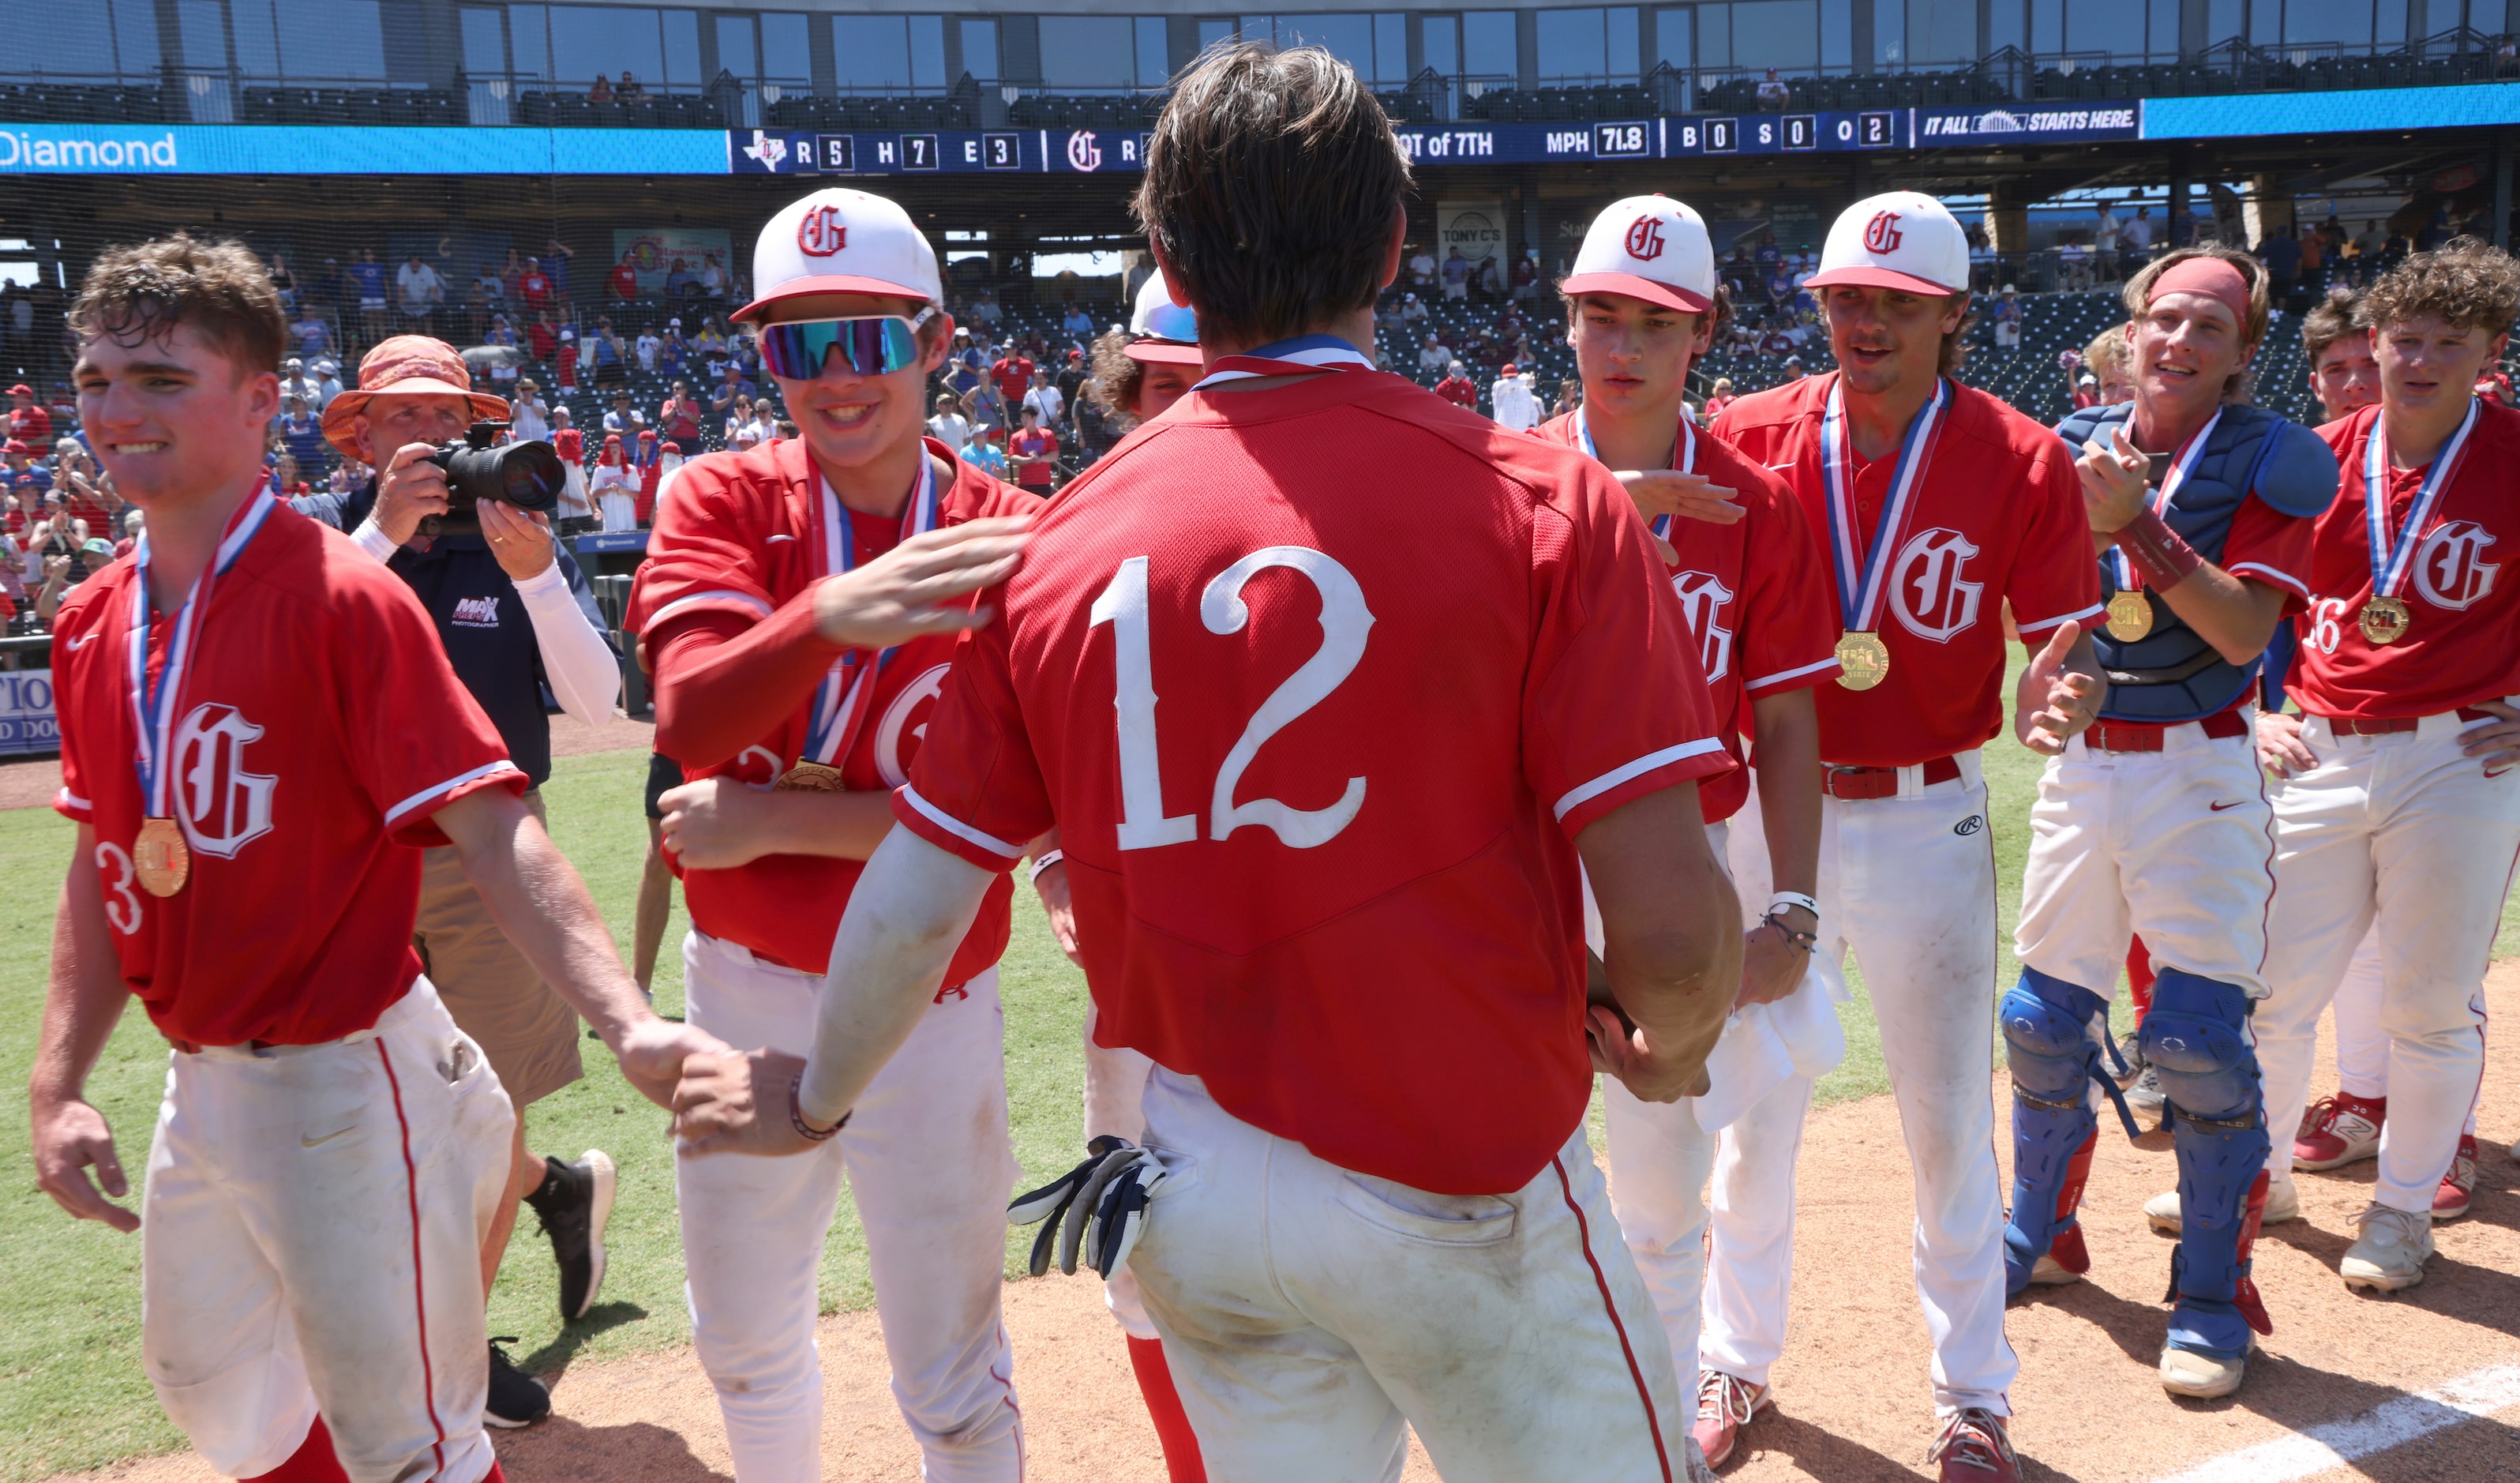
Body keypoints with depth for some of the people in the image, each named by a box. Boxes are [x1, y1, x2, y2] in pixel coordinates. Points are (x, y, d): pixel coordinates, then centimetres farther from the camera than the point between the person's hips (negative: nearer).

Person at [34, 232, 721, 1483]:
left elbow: (490, 830, -25)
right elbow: (105, 864, 13)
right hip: (199, 1085, 8)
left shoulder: (343, 595, -17)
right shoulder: (93, 621, 5)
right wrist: (58, 1087, 9)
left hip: (348, 1084, -8)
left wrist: (628, 1024, -37)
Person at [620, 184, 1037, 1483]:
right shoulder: (723, 500, -5)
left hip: (924, 1010, -3)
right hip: (740, 992, 3)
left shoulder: (1004, 545, -10)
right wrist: (831, 614, -42)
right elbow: (689, 717, -24)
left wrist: (774, 819, -21)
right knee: (743, 1345, 22)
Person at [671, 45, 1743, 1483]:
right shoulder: (1540, 500, -14)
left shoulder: (1064, 540, -4)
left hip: (1192, 1189, 4)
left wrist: (820, 1098, 21)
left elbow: (916, 903, 2)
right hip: (1467, 1193, -3)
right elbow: (1672, 920, -18)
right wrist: (1671, 1040, 5)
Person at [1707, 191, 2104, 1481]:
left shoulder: (2023, 464, -7)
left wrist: (2051, 701, -29)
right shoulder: (1749, 439, -4)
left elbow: (2060, 643, -7)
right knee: (1752, 1117, 13)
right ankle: (1737, 1362, 34)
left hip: (1929, 824, -1)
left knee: (1950, 1123, 12)